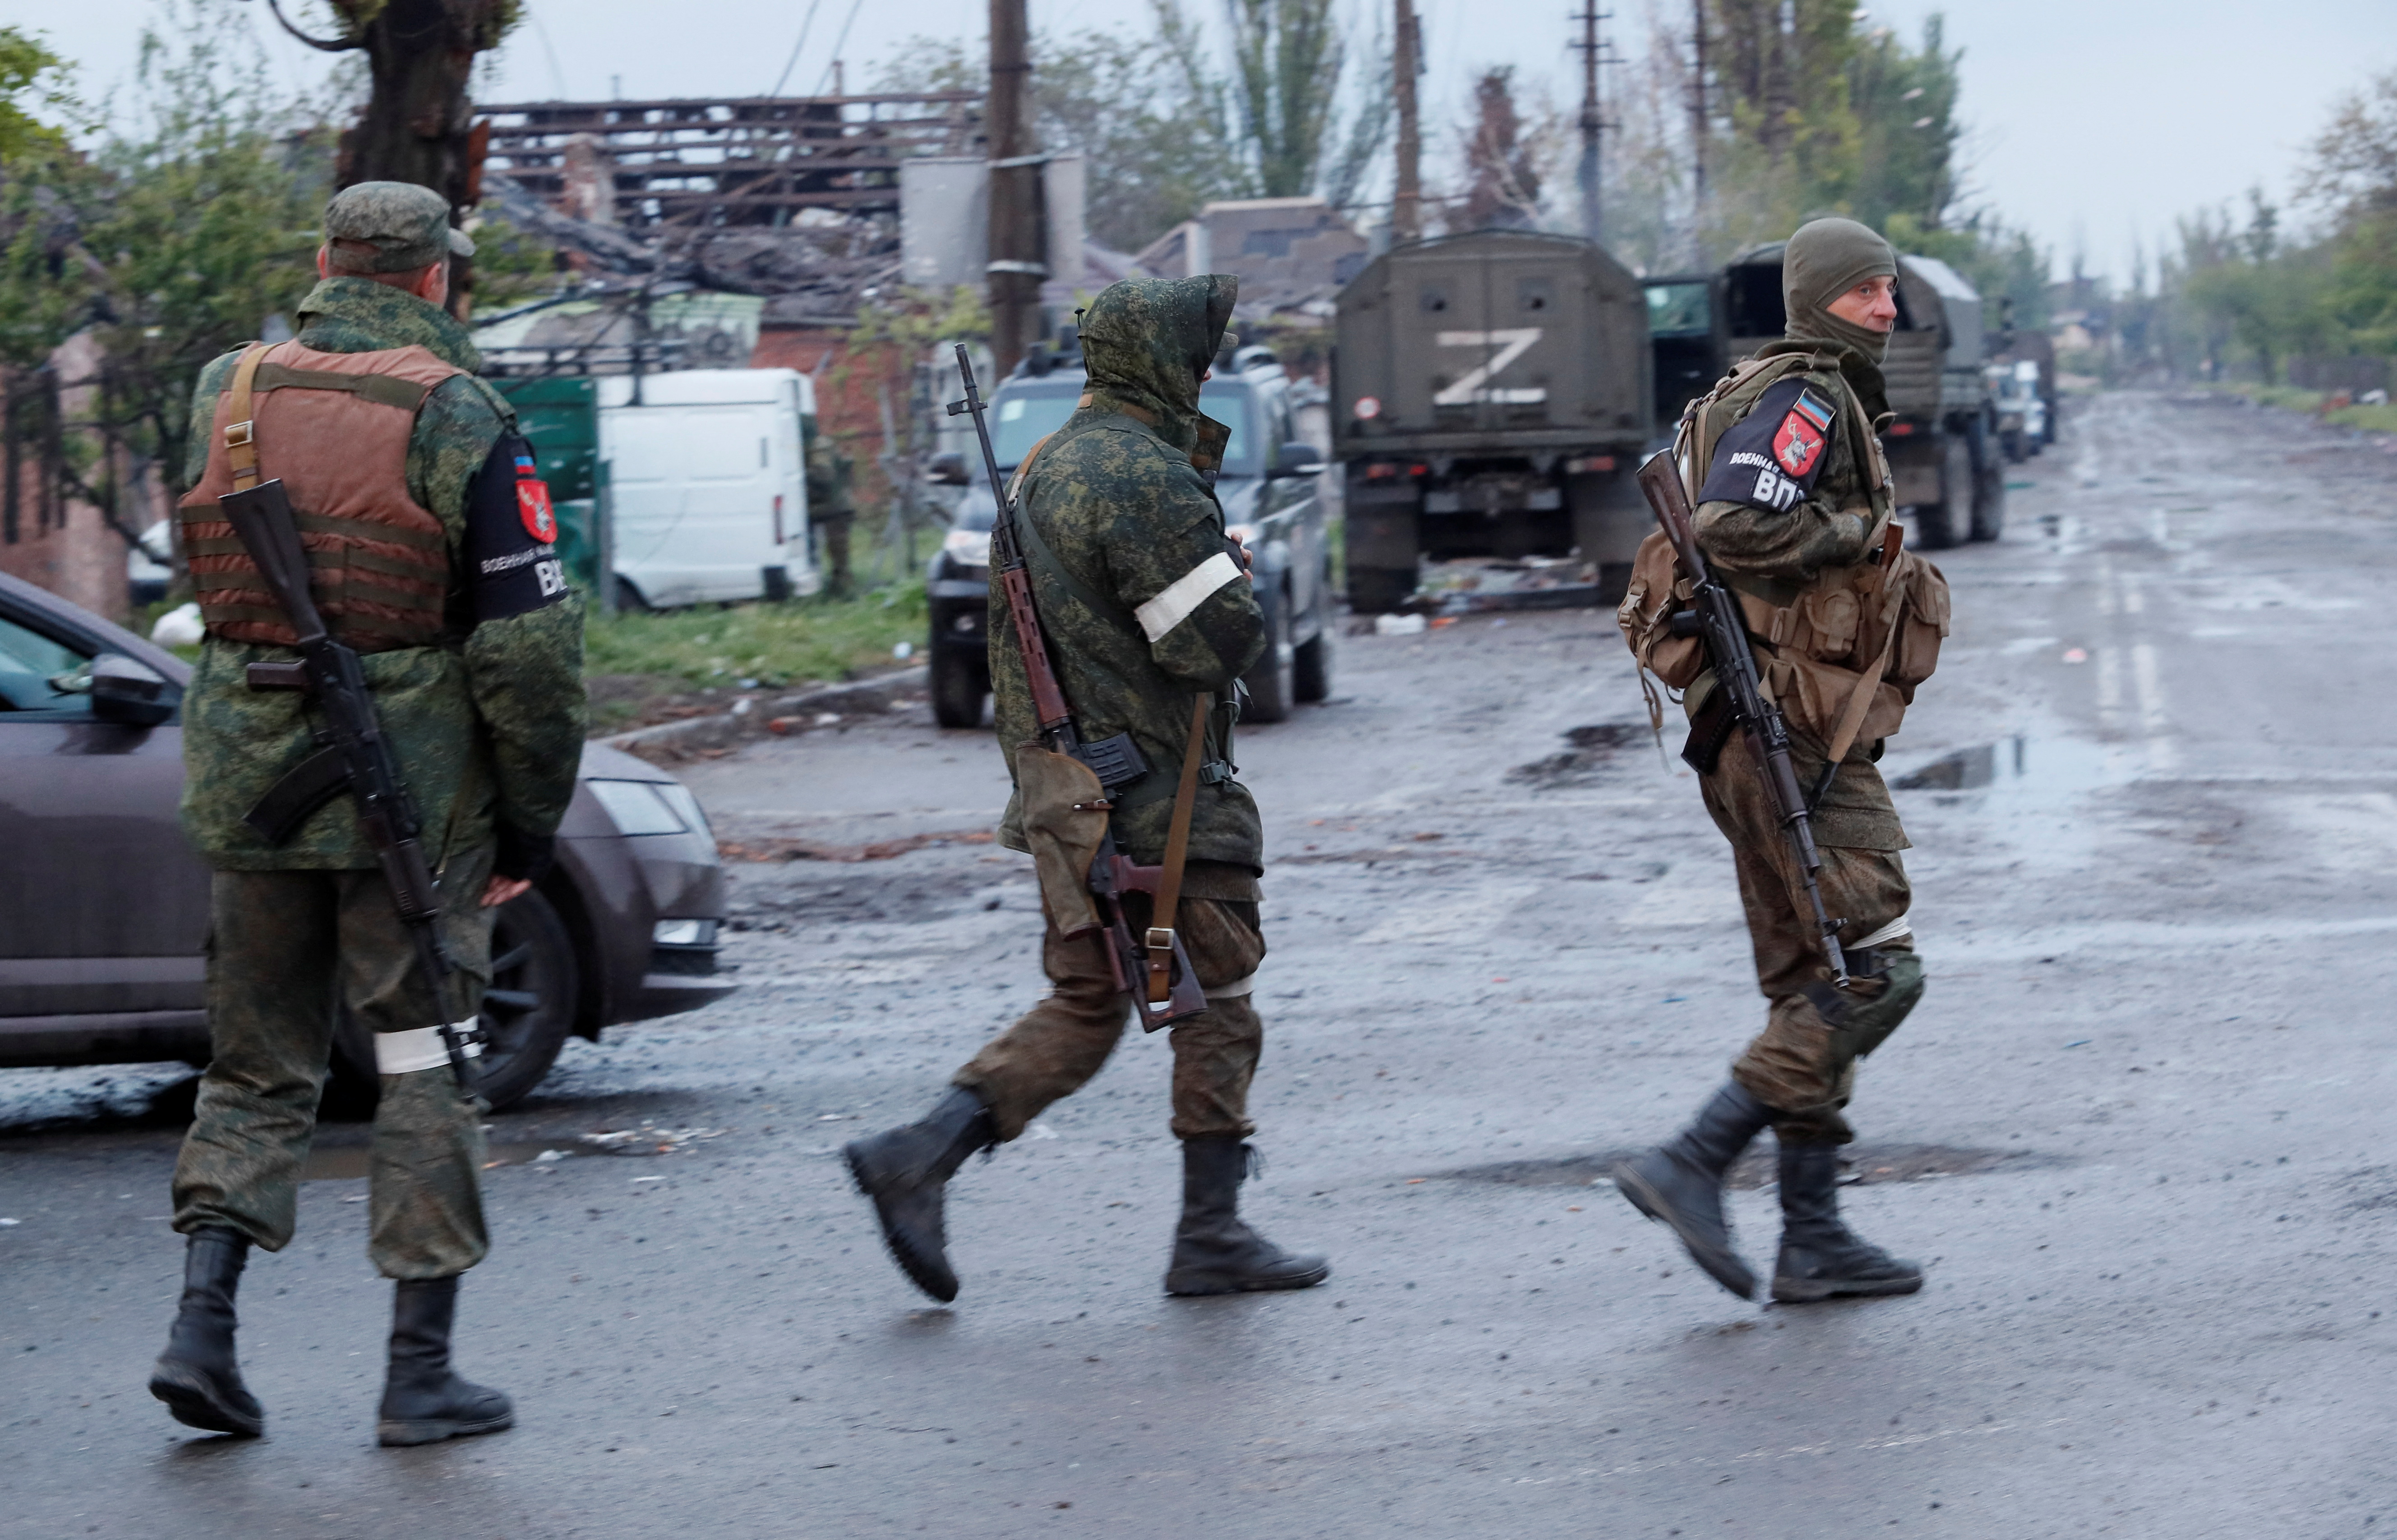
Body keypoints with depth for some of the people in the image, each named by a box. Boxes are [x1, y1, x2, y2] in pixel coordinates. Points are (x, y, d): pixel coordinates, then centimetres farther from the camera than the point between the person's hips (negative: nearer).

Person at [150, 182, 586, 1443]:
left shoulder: (224, 396, 3)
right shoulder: (457, 418, -10)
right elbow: (527, 642, -11)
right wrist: (533, 821, -2)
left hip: (251, 774, 4)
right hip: (410, 783, -4)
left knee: (257, 1066, 15)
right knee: (425, 1067, 5)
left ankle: (202, 1324, 3)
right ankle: (421, 1372, 6)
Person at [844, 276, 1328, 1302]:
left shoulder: (1045, 468, 14)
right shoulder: (1148, 478, -18)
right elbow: (1221, 641, -20)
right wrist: (1234, 573, 1)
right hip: (1158, 795, -9)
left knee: (1082, 1009, 12)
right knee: (1216, 1007, 3)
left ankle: (918, 1157, -1)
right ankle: (1211, 1237, 8)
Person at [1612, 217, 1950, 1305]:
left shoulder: (1832, 405, 22)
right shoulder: (1804, 402, -10)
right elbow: (1735, 526, -25)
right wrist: (1860, 531, -13)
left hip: (1799, 736, 11)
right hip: (1787, 727, -11)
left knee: (1816, 989, 10)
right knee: (1870, 976, -13)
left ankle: (1813, 1239, 12)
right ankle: (1691, 1166, -15)